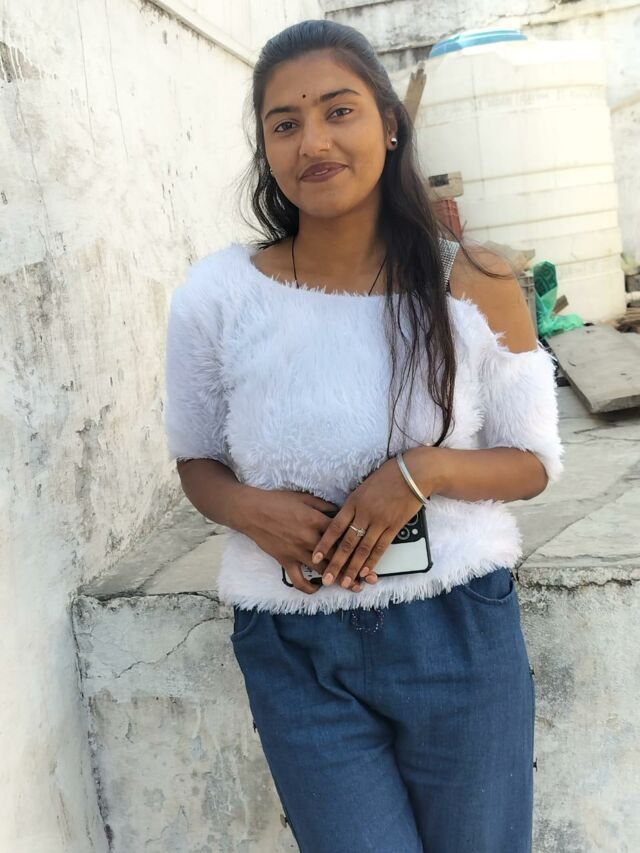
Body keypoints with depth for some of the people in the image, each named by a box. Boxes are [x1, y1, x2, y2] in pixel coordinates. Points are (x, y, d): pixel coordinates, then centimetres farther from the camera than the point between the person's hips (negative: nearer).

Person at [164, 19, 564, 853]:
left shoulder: (476, 285, -8)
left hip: (460, 632, 1)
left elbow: (534, 462, 1)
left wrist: (424, 471, -18)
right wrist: (250, 510, -16)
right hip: (296, 654, 0)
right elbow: (196, 459, 6)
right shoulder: (215, 296, -8)